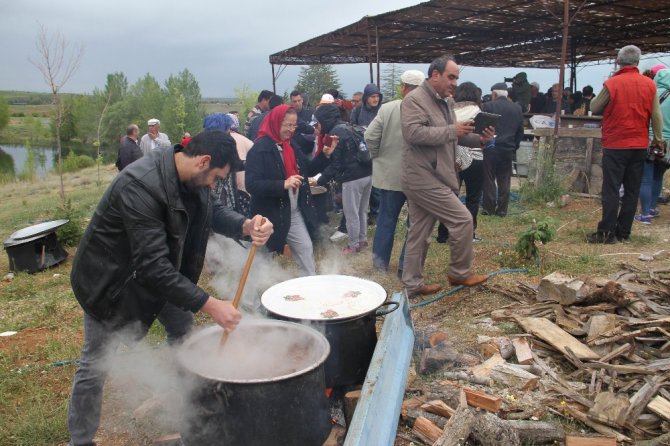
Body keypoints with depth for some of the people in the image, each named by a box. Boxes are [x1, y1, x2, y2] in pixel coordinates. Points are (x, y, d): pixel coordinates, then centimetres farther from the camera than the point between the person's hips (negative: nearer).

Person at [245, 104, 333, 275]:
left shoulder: (291, 145, 9)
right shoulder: (260, 149, -16)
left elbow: (308, 170, 16)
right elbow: (252, 185, -24)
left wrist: (325, 155, 1)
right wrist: (283, 184, -33)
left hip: (295, 212, 7)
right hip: (272, 215, -7)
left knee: (306, 248, 10)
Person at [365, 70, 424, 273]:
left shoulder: (387, 108, -8)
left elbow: (370, 137, -9)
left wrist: (378, 156, 7)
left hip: (390, 174, 1)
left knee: (387, 218, 14)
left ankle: (380, 261, 23)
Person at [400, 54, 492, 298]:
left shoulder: (445, 102, 18)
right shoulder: (415, 99, -13)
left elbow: (453, 137, 26)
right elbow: (413, 133, -26)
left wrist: (478, 138, 7)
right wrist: (451, 130, -22)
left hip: (428, 178, 10)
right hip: (424, 179, -10)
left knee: (419, 233, 13)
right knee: (462, 219, -4)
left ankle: (412, 284, 22)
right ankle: (460, 273, 14)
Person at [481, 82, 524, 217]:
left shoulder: (488, 106, -6)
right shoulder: (517, 108, 8)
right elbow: (520, 131, 11)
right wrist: (514, 146, 18)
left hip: (490, 149, -4)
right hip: (508, 149, 4)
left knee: (489, 180, 3)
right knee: (504, 181, 7)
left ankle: (489, 208, 3)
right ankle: (502, 209, 8)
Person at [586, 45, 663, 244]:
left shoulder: (611, 84, -11)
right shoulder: (649, 84, 0)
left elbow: (594, 108, 0)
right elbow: (657, 115, 3)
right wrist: (658, 138, 14)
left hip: (615, 145, -4)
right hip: (639, 145, 4)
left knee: (611, 190, -1)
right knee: (632, 191, 9)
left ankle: (607, 232, -3)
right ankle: (623, 232, 14)